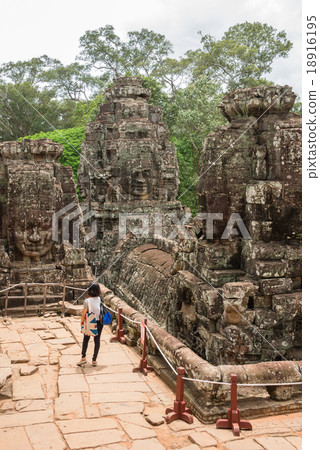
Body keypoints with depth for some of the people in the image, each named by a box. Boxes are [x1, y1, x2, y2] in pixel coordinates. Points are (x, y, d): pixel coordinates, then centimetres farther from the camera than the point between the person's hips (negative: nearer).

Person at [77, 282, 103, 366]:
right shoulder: (99, 299, -4)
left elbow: (84, 313, -11)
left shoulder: (87, 301, -14)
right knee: (97, 340, 9)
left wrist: (82, 322, 4)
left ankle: (83, 357, 6)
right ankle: (94, 360, 12)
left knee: (86, 339, 15)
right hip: (99, 322, 2)